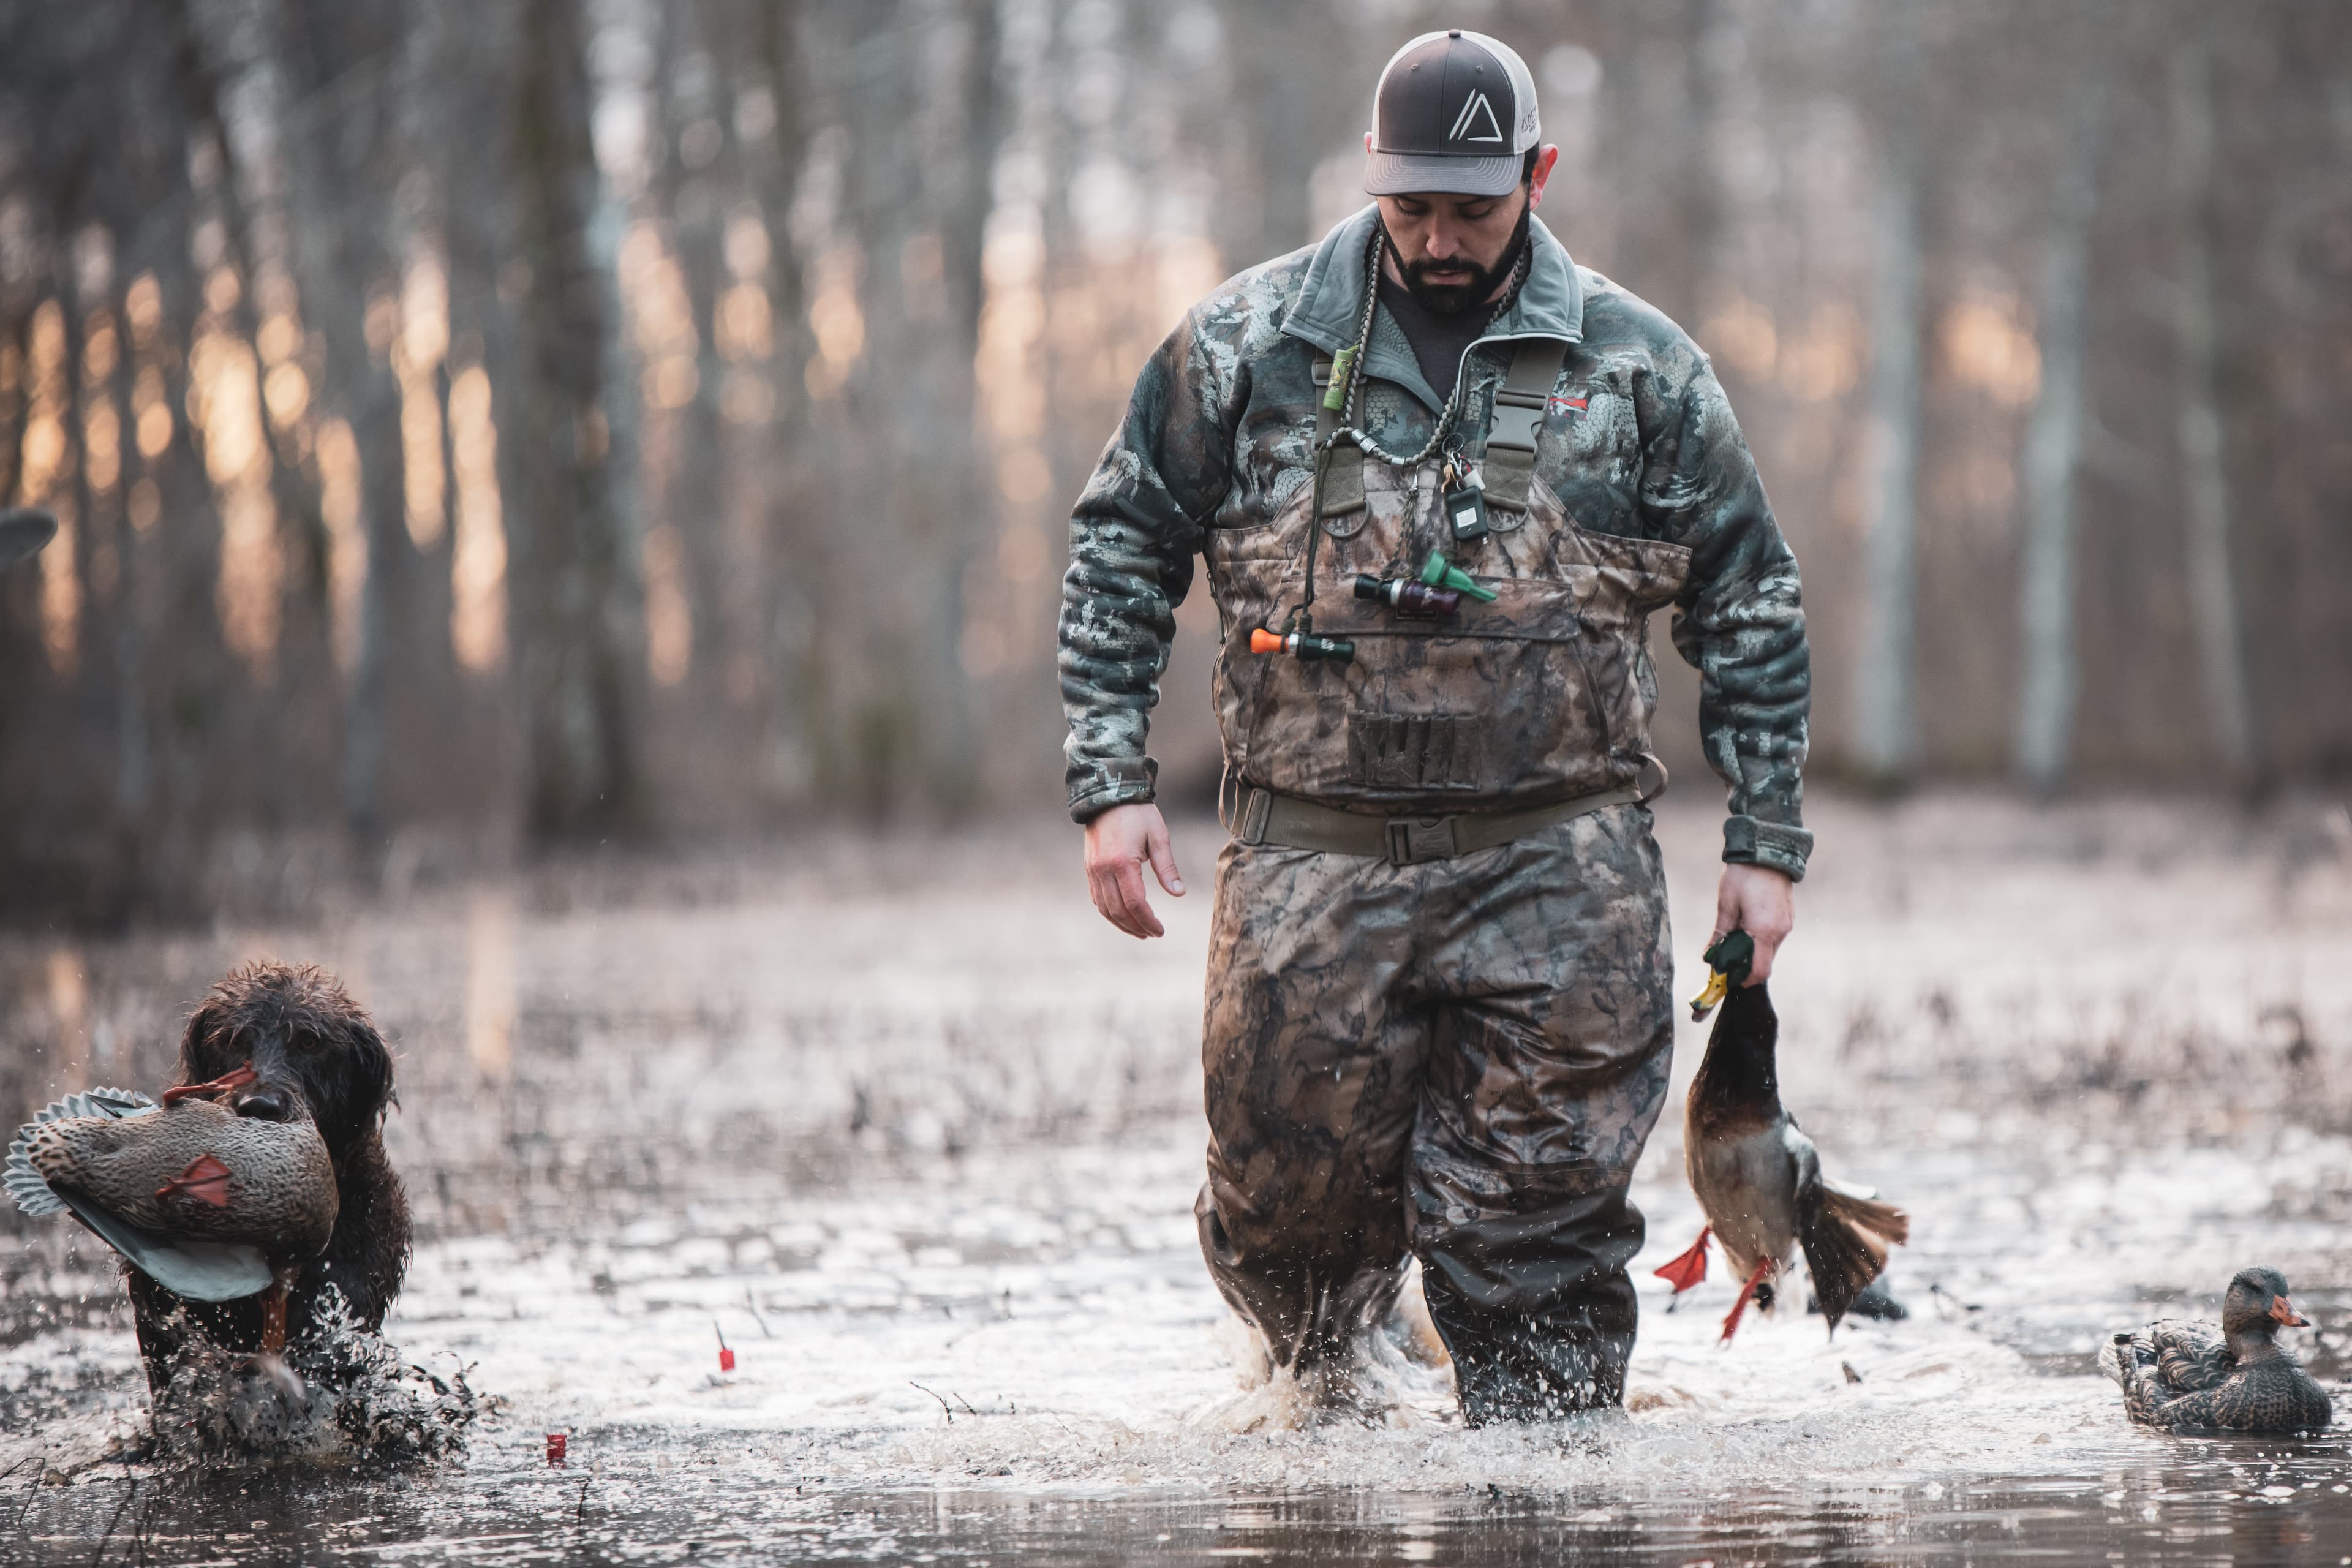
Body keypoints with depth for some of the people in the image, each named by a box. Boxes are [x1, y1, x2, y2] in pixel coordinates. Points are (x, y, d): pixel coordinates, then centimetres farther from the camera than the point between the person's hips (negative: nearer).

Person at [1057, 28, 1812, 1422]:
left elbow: (1751, 605, 11)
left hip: (1559, 870, 0)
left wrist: (1765, 841, 7)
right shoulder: (1250, 342, 5)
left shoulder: (1638, 366, 5)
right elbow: (1121, 544, 10)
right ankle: (1318, 1400, 33)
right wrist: (1113, 780, 2)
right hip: (1312, 860, 1)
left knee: (1544, 1212, -4)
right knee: (1291, 1182, 4)